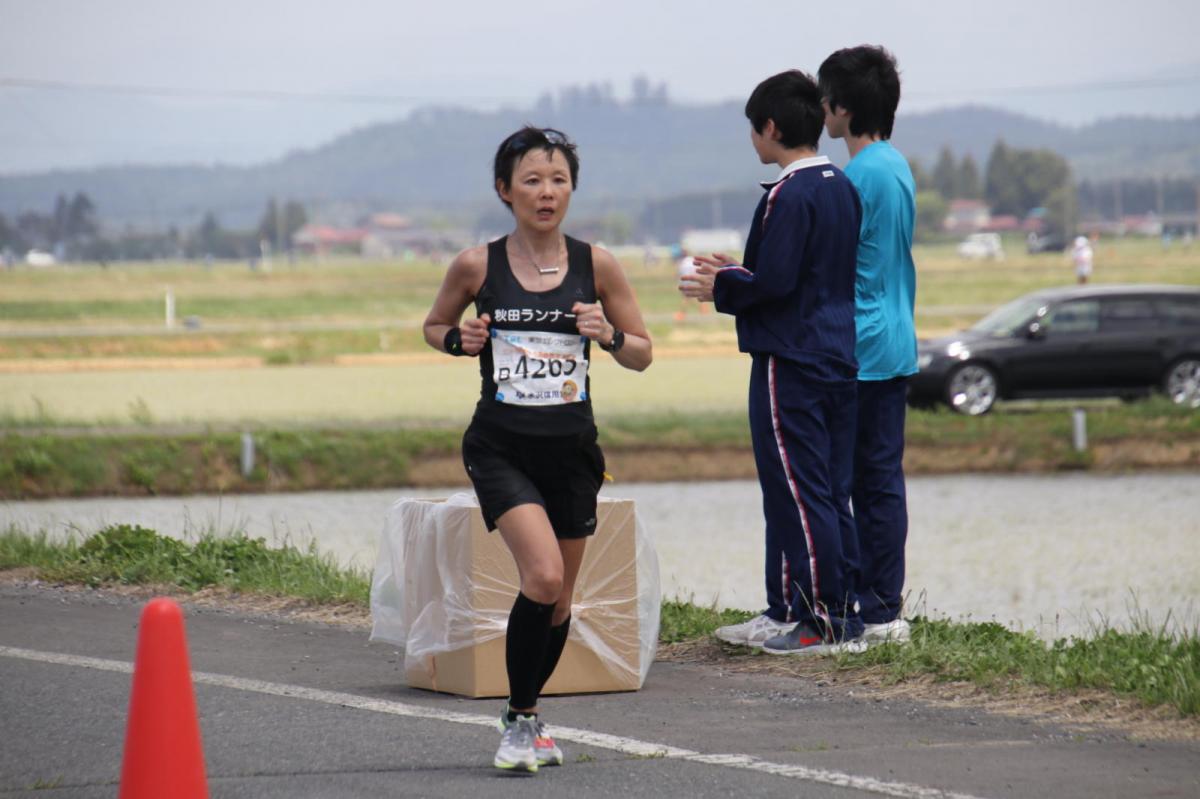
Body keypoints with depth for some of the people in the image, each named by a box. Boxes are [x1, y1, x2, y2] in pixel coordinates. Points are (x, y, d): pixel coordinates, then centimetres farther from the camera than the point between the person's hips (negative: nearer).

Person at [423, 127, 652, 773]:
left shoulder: (596, 265, 1)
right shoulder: (477, 266, -3)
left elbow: (642, 354, 9)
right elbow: (435, 326, 14)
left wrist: (607, 335, -12)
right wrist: (460, 340, -7)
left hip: (571, 450, 3)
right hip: (501, 447, -3)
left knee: (558, 602, 10)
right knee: (543, 578, -22)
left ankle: (527, 720, 33)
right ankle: (518, 722, -6)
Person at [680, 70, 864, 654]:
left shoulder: (788, 195, -16)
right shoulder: (842, 188, 13)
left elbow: (773, 283, -21)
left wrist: (722, 288, -3)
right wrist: (738, 273, 20)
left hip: (790, 362, -9)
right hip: (838, 359, 9)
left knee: (799, 494, -6)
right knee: (829, 492, 11)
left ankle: (825, 622, -6)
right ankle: (787, 611, 18)